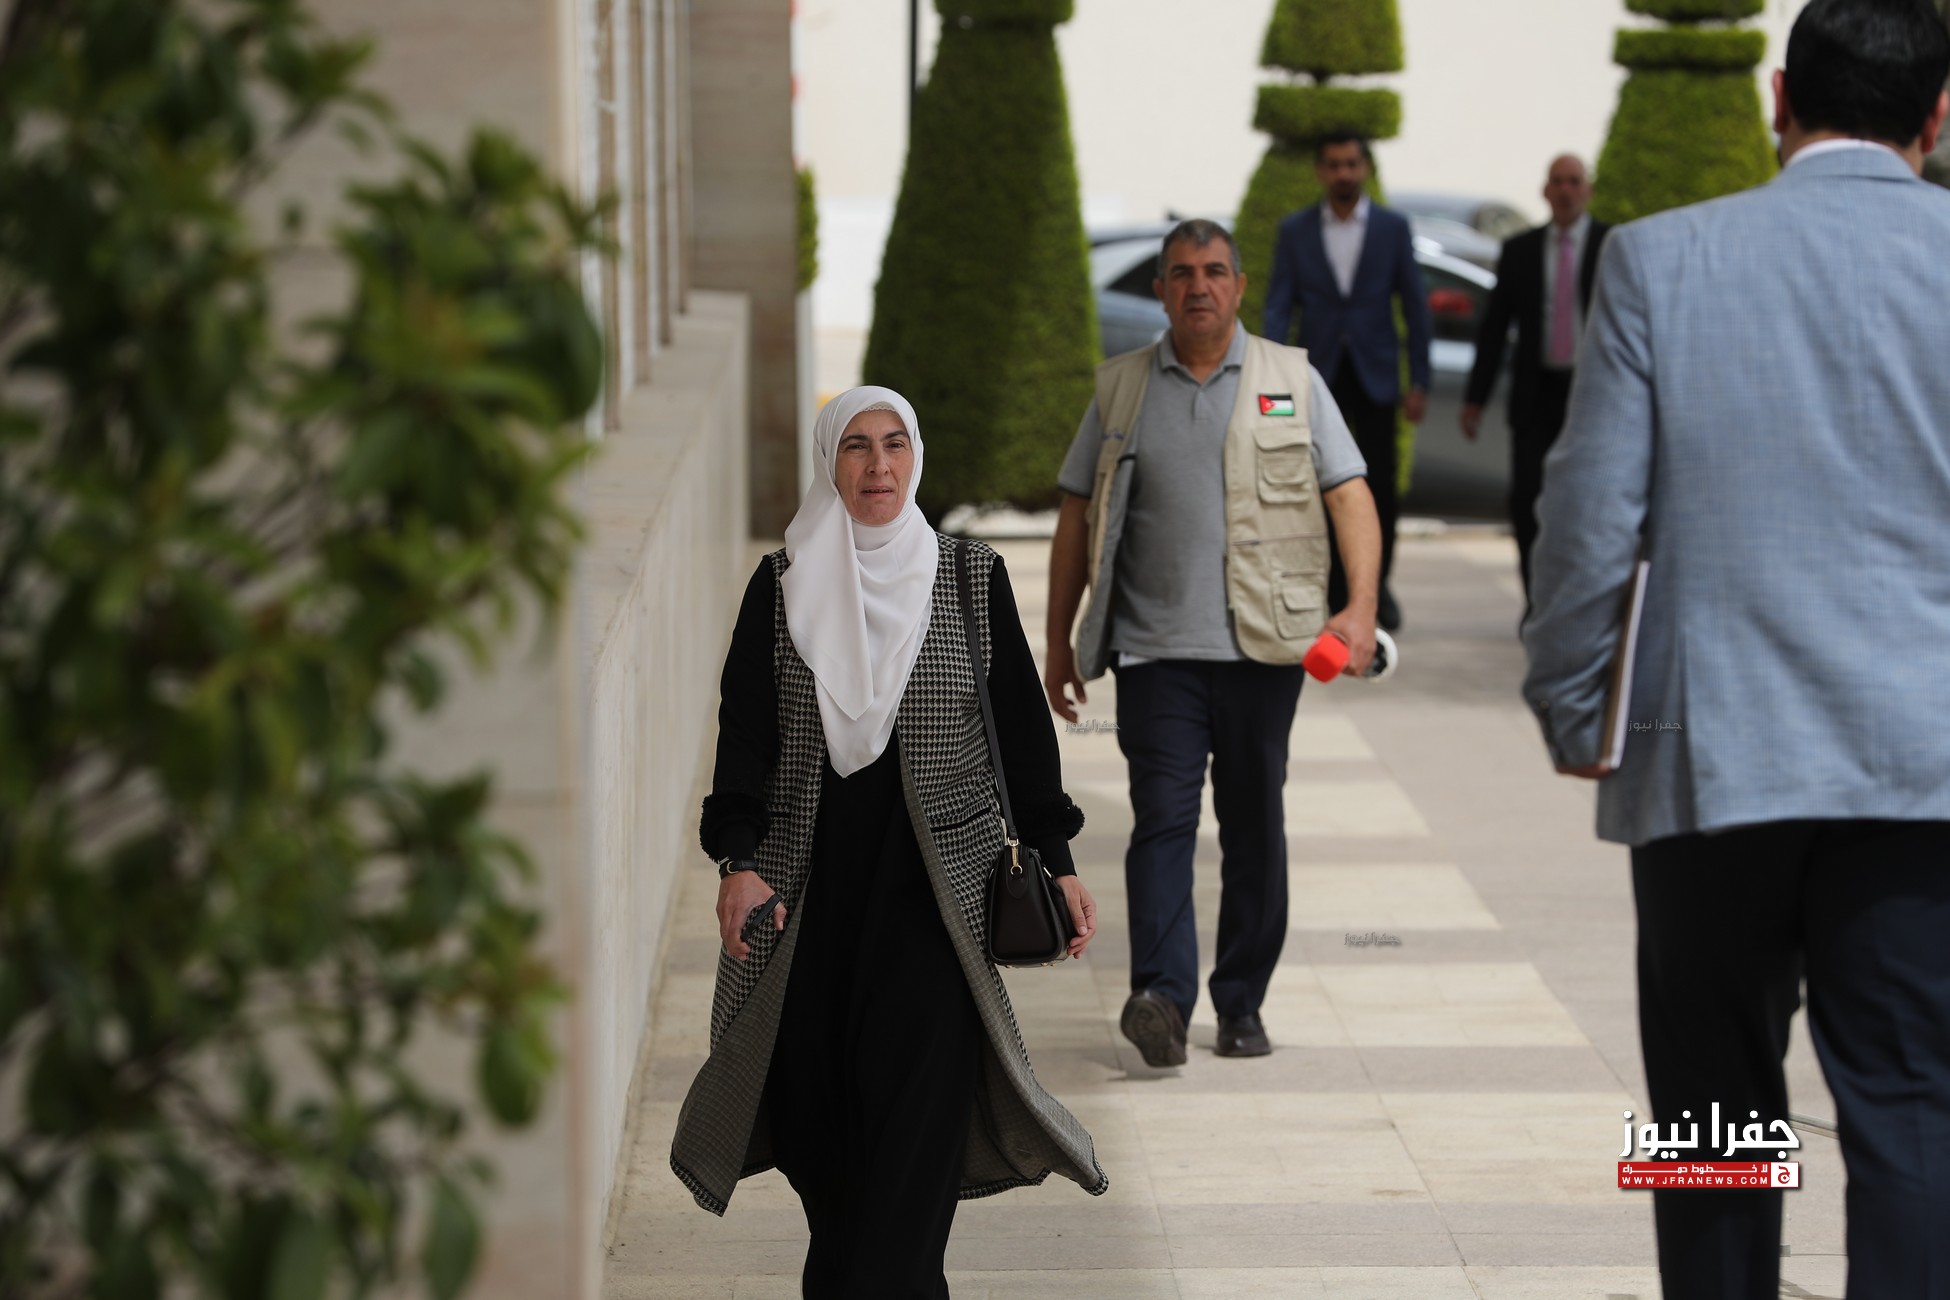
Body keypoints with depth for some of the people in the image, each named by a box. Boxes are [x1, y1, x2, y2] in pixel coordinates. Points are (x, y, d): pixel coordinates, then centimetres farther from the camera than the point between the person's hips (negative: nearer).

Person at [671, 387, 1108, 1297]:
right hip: (811, 875, 1)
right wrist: (739, 857, -8)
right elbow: (746, 729, 3)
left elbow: (1020, 724, 8)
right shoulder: (783, 584, 5)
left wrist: (1053, 856, 4)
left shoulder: (971, 578, 4)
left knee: (918, 1089, -13)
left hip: (934, 876, -1)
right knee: (812, 1087, 1)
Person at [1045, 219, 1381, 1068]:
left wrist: (1361, 606, -13)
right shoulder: (1122, 388, 10)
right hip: (1155, 648, 0)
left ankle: (1242, 1004, 16)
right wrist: (1059, 642, 11)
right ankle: (1160, 996, -22)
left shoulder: (1291, 379, 7)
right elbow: (1078, 516, 14)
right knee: (1163, 816, -13)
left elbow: (1349, 494, 2)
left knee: (1254, 825, 6)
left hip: (1262, 646, 1)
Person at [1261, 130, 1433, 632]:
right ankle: (1335, 590, 9)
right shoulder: (1295, 230, 2)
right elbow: (1278, 307, -1)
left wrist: (1419, 382, -2)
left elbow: (1415, 307, 2)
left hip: (1374, 375, 0)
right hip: (1320, 374, 0)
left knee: (1381, 483, -3)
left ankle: (1377, 583, 16)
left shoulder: (1393, 228, 1)